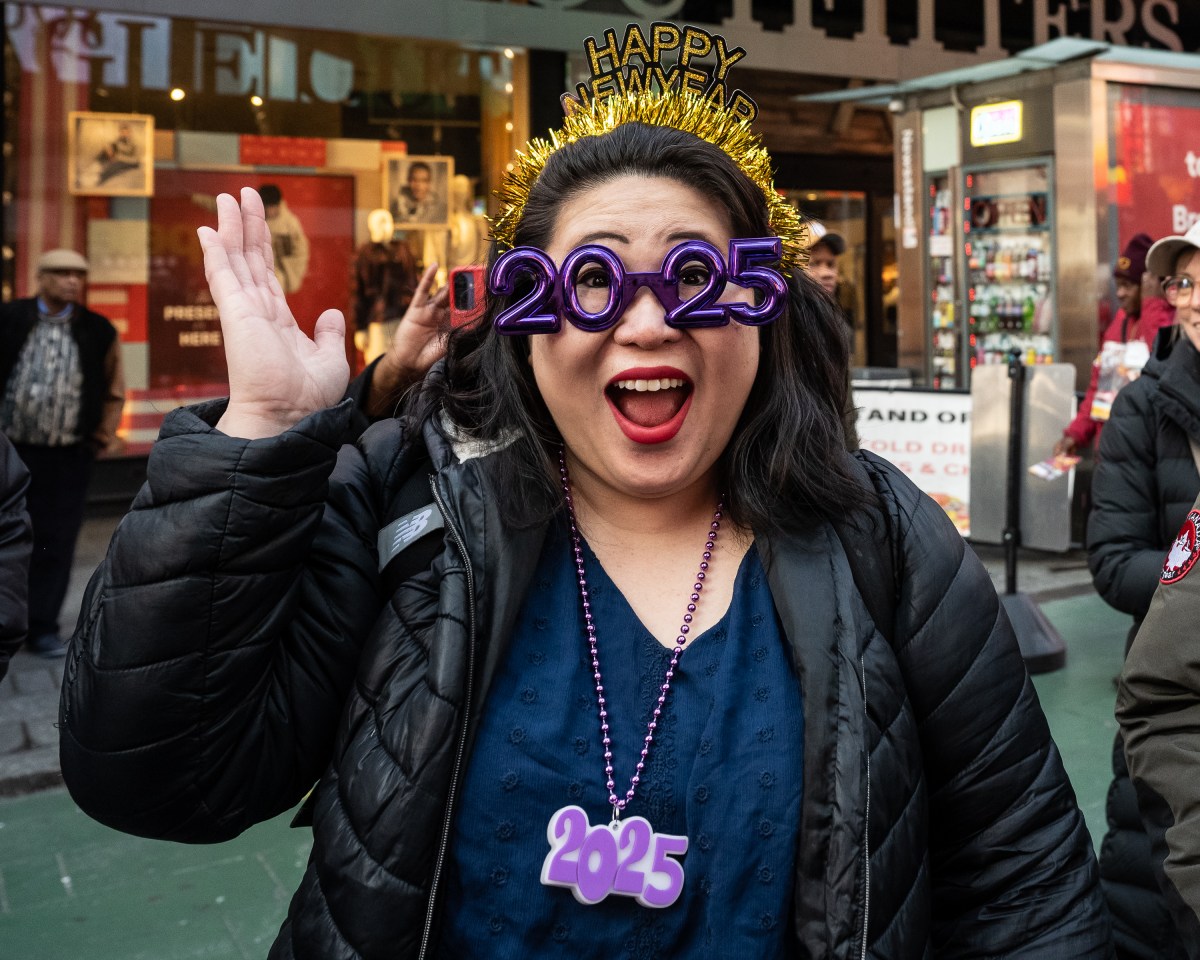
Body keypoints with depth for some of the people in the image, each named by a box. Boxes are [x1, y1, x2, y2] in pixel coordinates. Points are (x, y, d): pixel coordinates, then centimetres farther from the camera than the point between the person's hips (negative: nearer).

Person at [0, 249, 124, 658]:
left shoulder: (98, 330, 0)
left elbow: (113, 391, 10)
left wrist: (102, 436, 4)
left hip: (69, 456, 0)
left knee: (57, 543, 3)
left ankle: (42, 627, 12)